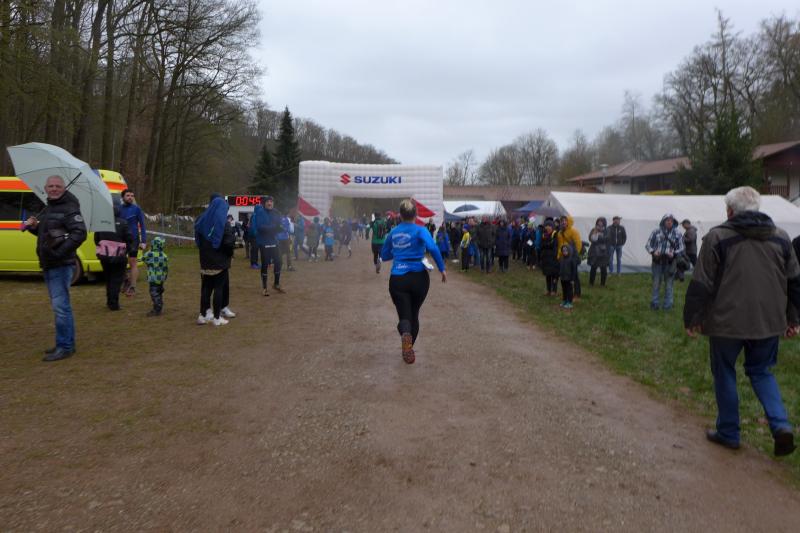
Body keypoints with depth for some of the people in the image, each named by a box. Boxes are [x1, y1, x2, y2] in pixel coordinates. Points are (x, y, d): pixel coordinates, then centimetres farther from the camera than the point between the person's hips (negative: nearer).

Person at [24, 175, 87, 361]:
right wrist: (33, 226, 7)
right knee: (60, 305, 15)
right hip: (49, 265, 10)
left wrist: (60, 252, -25)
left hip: (61, 265, -10)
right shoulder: (47, 209, 17)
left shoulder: (69, 208, -11)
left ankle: (64, 347, -3)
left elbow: (80, 233, -22)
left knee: (60, 306, -10)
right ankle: (67, 344, 25)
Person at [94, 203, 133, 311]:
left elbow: (96, 239, 7)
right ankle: (113, 303, -3)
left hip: (104, 255, 3)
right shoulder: (123, 223, -7)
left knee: (108, 278, 18)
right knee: (117, 279, 3)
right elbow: (129, 239, -8)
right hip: (119, 256, -3)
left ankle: (110, 301, 26)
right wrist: (126, 250, 6)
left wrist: (101, 250, 18)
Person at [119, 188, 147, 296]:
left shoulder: (136, 209, -2)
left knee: (132, 262, -4)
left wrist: (143, 241, -9)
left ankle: (132, 287, 1)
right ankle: (126, 280, 31)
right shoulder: (118, 209, 7)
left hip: (133, 239, -4)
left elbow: (142, 225, -1)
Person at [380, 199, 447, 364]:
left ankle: (405, 334, -34)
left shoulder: (393, 232, 7)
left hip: (397, 279, 1)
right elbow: (432, 248, -24)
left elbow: (384, 255, 17)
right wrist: (442, 268, -16)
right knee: (414, 313, 20)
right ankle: (409, 348, 27)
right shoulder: (420, 231, -6)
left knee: (404, 316, 0)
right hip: (419, 277, -1)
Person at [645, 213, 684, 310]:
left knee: (668, 284, 8)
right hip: (657, 261, 0)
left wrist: (674, 254, -16)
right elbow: (648, 244, 4)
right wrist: (653, 251, -15)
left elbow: (681, 248, 3)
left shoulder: (677, 233, -1)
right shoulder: (656, 231, -1)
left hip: (670, 262, 0)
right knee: (656, 283, 9)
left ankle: (667, 305, 18)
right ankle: (654, 303, 21)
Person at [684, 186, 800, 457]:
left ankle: (728, 433, 21)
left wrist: (692, 319, -1)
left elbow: (701, 284, -10)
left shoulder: (717, 237, -10)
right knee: (761, 371, 21)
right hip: (768, 322, 4)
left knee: (724, 374, 12)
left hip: (727, 322, -4)